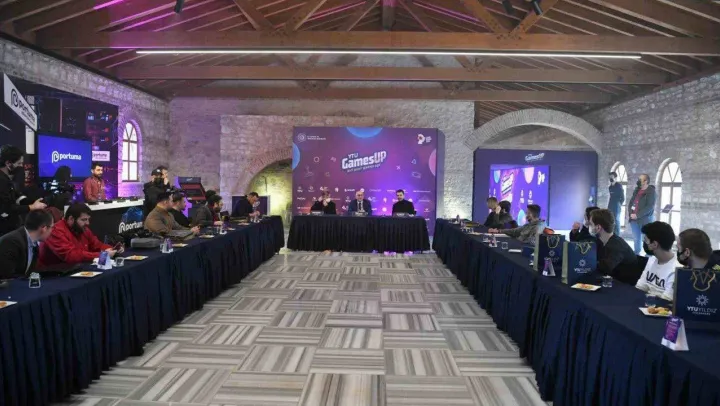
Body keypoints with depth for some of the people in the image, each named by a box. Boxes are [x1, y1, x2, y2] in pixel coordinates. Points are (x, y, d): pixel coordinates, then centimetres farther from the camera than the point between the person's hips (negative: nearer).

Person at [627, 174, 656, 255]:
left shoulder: (651, 191, -10)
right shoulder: (636, 190, 12)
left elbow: (650, 207, -18)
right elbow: (631, 202, 17)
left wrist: (637, 215, -19)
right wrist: (631, 213, -1)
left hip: (645, 220, -7)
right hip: (634, 219, 7)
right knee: (636, 239, 14)